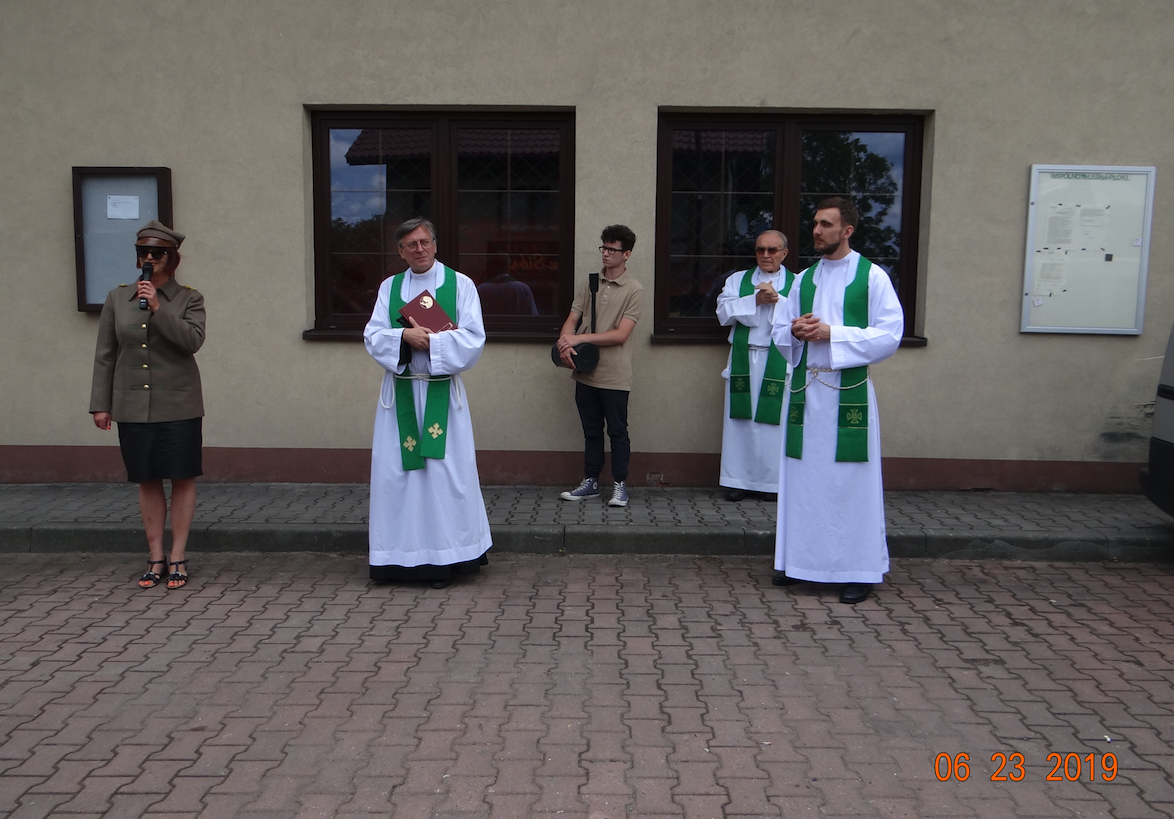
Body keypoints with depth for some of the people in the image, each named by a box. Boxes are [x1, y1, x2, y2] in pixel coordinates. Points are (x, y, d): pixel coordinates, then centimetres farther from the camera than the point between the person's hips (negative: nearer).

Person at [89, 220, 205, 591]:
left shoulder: (188, 299, 1)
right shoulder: (117, 298, 7)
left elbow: (193, 340, -16)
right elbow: (105, 354, 8)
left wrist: (157, 308, -21)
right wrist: (100, 404, 5)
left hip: (178, 406, -2)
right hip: (133, 407, 2)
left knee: (182, 479, 1)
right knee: (147, 482, 9)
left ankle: (178, 558, 12)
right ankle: (155, 557, 19)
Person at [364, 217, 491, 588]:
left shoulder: (460, 284, 2)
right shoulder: (389, 287, 10)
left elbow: (473, 338, -6)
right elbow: (373, 336, 1)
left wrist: (429, 340, -14)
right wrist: (404, 335, -17)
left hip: (442, 393, -2)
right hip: (400, 393, 3)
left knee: (446, 472, -2)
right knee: (397, 472, 3)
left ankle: (445, 555, 8)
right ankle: (404, 555, 14)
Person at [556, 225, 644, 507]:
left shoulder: (634, 290, -6)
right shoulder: (589, 285, 10)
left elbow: (621, 335, -14)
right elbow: (571, 321, 7)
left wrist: (579, 338, -16)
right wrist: (565, 343, -15)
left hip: (614, 376, -5)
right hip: (586, 371, 5)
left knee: (617, 431, 4)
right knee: (591, 431, 13)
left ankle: (620, 484, 15)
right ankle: (590, 482, 23)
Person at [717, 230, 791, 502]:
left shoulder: (797, 283, 8)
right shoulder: (737, 280, 15)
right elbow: (724, 312, -1)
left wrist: (777, 299, -17)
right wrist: (756, 300, -10)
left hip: (779, 363, -2)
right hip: (743, 360, 2)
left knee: (775, 419, -5)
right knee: (740, 420, 2)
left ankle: (774, 481, 6)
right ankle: (740, 480, 9)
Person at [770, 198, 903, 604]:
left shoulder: (872, 277, -1)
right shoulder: (804, 279, 13)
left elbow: (889, 335, -9)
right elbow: (779, 333, 16)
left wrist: (832, 333, -16)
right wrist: (795, 331, -8)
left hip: (848, 391, -4)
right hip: (804, 387, 5)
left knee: (850, 481, -1)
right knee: (802, 477, 8)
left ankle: (860, 570, 8)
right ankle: (799, 560, 20)